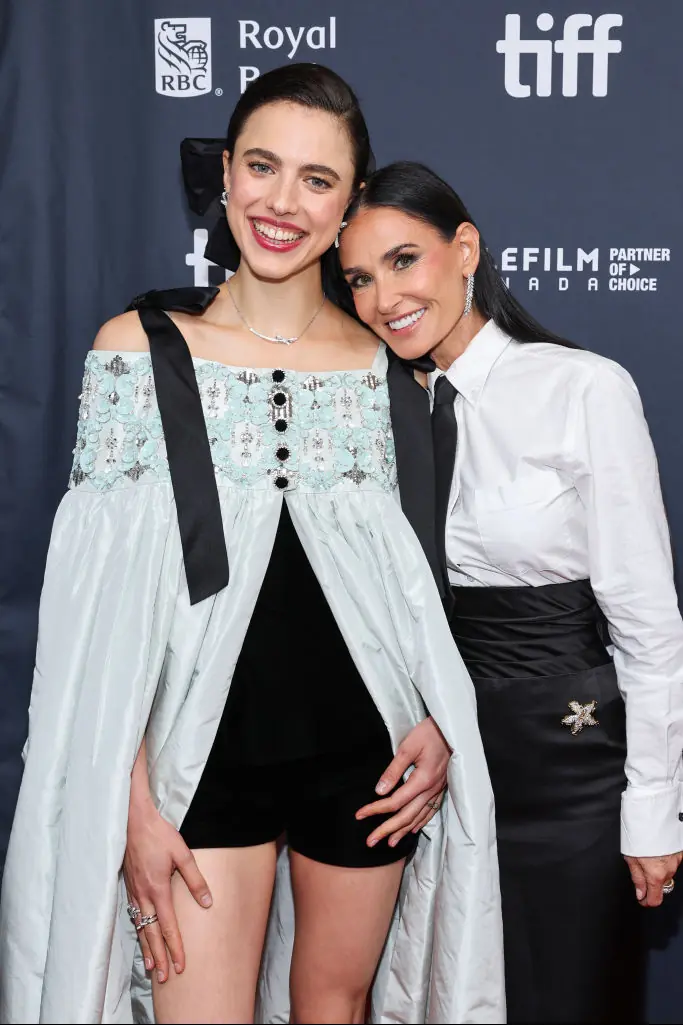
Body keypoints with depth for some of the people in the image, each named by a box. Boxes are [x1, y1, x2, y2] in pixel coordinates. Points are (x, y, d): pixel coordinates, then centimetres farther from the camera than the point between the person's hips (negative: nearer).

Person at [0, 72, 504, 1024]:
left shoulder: (392, 366, 2)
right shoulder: (139, 347, -4)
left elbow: (422, 580, 10)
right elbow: (103, 601, -6)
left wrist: (441, 725, -4)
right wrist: (131, 803, -11)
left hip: (364, 760, 3)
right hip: (203, 756, -2)